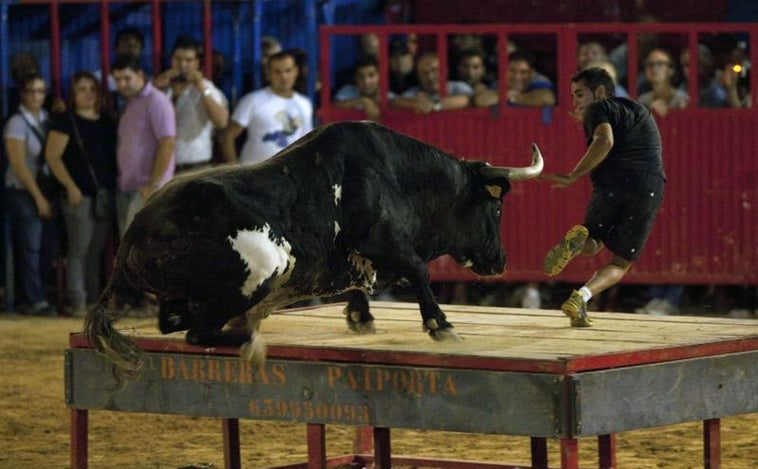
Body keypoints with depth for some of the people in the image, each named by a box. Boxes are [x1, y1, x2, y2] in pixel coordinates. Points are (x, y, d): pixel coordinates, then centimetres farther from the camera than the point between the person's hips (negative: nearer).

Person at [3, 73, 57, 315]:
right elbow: (18, 165, -11)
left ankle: (38, 296, 12)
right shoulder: (17, 123, -8)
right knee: (30, 248, -5)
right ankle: (35, 301, -1)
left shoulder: (47, 119, 9)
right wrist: (38, 197, -11)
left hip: (46, 191, 6)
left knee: (48, 248, 4)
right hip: (24, 193, -6)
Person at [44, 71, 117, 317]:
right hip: (80, 195, -6)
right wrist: (70, 186, -14)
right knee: (79, 249, -5)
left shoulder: (107, 121, 14)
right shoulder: (66, 120, -3)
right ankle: (78, 303, -4)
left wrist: (115, 185, 9)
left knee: (97, 250, 10)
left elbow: (115, 153, 21)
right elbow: (53, 155, -8)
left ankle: (95, 299, 15)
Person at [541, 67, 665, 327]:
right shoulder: (640, 111, 29)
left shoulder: (600, 109, 8)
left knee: (591, 246, 21)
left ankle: (579, 238, -15)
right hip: (650, 188, 4)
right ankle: (582, 296, -16)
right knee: (621, 263, 11)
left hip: (612, 184, -4)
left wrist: (572, 177, -11)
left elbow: (604, 141, -11)